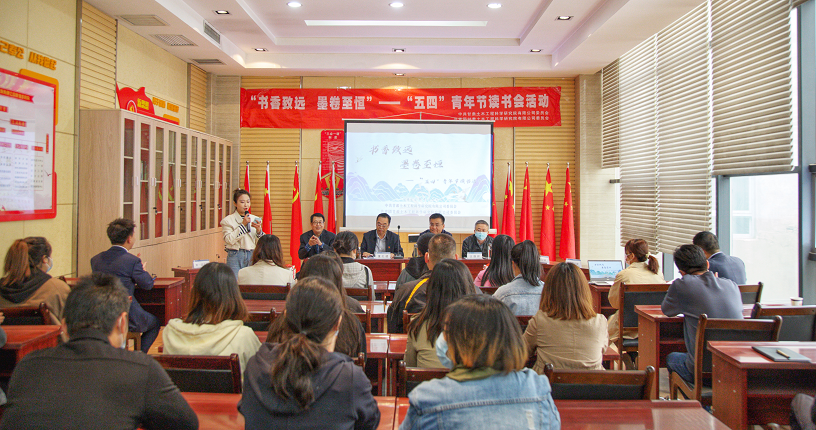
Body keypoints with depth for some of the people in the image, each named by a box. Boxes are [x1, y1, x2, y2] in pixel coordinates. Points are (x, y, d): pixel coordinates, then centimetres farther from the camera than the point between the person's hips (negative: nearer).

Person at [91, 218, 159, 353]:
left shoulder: (95, 259, 3)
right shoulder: (132, 261, -15)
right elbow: (147, 284, -7)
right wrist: (142, 270, 14)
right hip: (127, 319, -6)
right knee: (155, 322, 23)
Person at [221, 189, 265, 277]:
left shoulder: (255, 219, 11)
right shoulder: (228, 220, 0)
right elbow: (229, 240, -13)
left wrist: (259, 231, -10)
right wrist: (243, 225, -11)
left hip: (252, 256, 3)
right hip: (235, 257, -3)